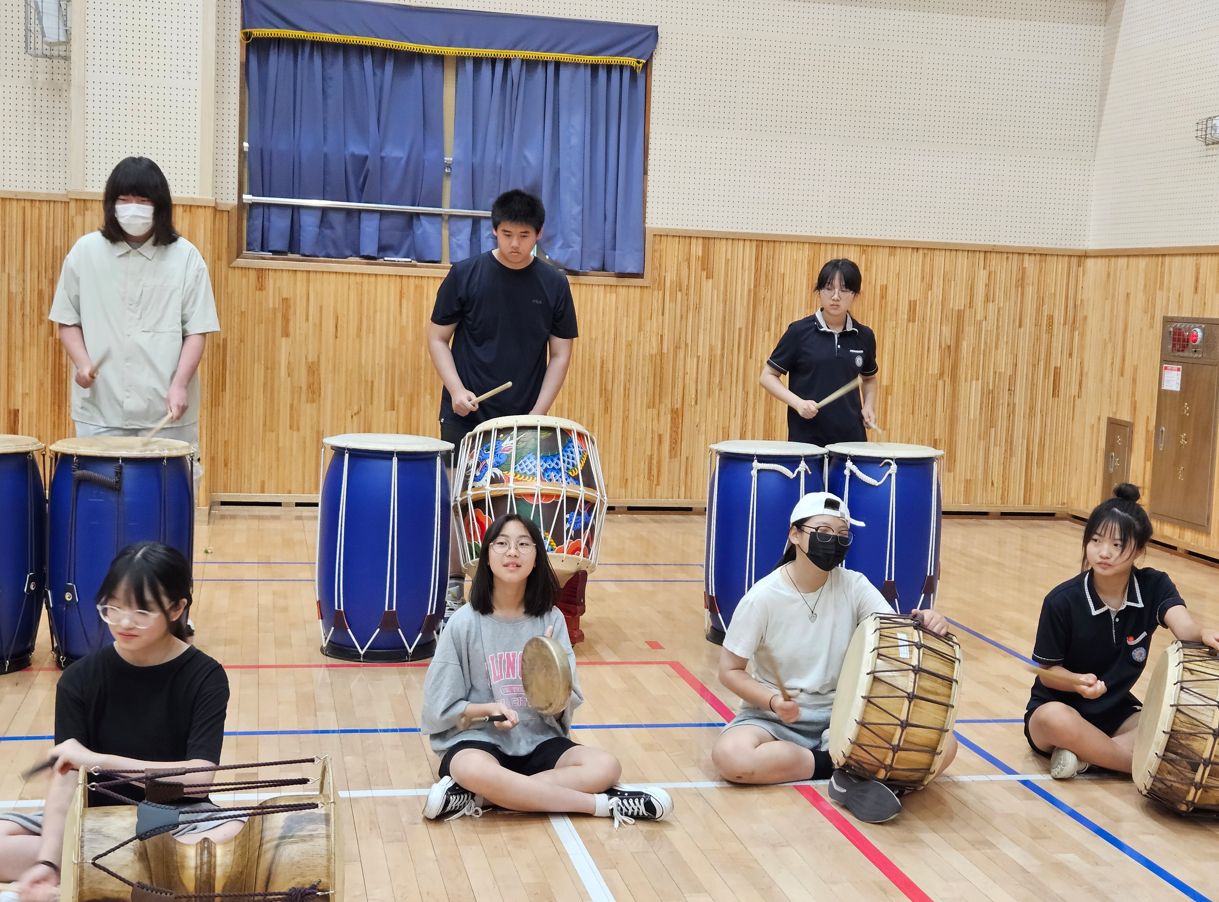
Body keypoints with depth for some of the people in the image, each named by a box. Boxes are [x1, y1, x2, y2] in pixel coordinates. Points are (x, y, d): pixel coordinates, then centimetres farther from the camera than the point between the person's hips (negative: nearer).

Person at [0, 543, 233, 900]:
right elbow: (66, 776, -13)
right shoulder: (80, 679, -6)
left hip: (177, 818, -3)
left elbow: (200, 775, -20)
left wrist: (99, 760, -23)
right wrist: (48, 861, -29)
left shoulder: (205, 677, -11)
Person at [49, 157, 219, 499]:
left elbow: (196, 330, -1)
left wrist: (179, 383, -14)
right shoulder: (85, 252, 5)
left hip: (167, 412, -1)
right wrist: (82, 362, -7)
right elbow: (68, 320, 11)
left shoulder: (185, 257, 1)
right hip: (100, 410, 1)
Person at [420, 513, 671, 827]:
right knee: (475, 771, -39)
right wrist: (488, 709, -20)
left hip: (538, 742, 4)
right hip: (478, 739, -3)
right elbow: (442, 706, -2)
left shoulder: (551, 619, 2)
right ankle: (603, 805, -25)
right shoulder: (466, 622, -5)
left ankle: (476, 798, -25)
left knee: (605, 766, -23)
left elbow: (564, 703, -1)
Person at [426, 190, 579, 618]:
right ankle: (453, 589, 17)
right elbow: (437, 338, 0)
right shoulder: (466, 275, -5)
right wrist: (456, 389, -15)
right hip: (465, 417, -1)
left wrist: (538, 413, -8)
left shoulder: (554, 285, -1)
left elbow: (560, 354, 2)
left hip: (525, 420, 1)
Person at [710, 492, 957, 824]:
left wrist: (926, 625, -39)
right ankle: (841, 763, -20)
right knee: (730, 757, -36)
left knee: (942, 746, -18)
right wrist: (773, 701, -23)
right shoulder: (763, 597, -13)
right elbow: (730, 670, -6)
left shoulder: (854, 586, -5)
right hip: (777, 717, -1)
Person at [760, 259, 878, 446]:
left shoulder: (864, 336, 5)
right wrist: (797, 402, -16)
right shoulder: (799, 332, -5)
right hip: (806, 438, -3)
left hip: (851, 438, 3)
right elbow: (768, 376, -1)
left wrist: (869, 406, 3)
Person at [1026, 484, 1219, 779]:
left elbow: (1184, 628, -29)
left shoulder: (1154, 587, -9)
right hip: (1059, 706, -4)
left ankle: (1082, 755, -13)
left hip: (1116, 711, 4)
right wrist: (1078, 682, -32)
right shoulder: (1062, 601, -16)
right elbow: (1048, 671, -9)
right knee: (1056, 719, -40)